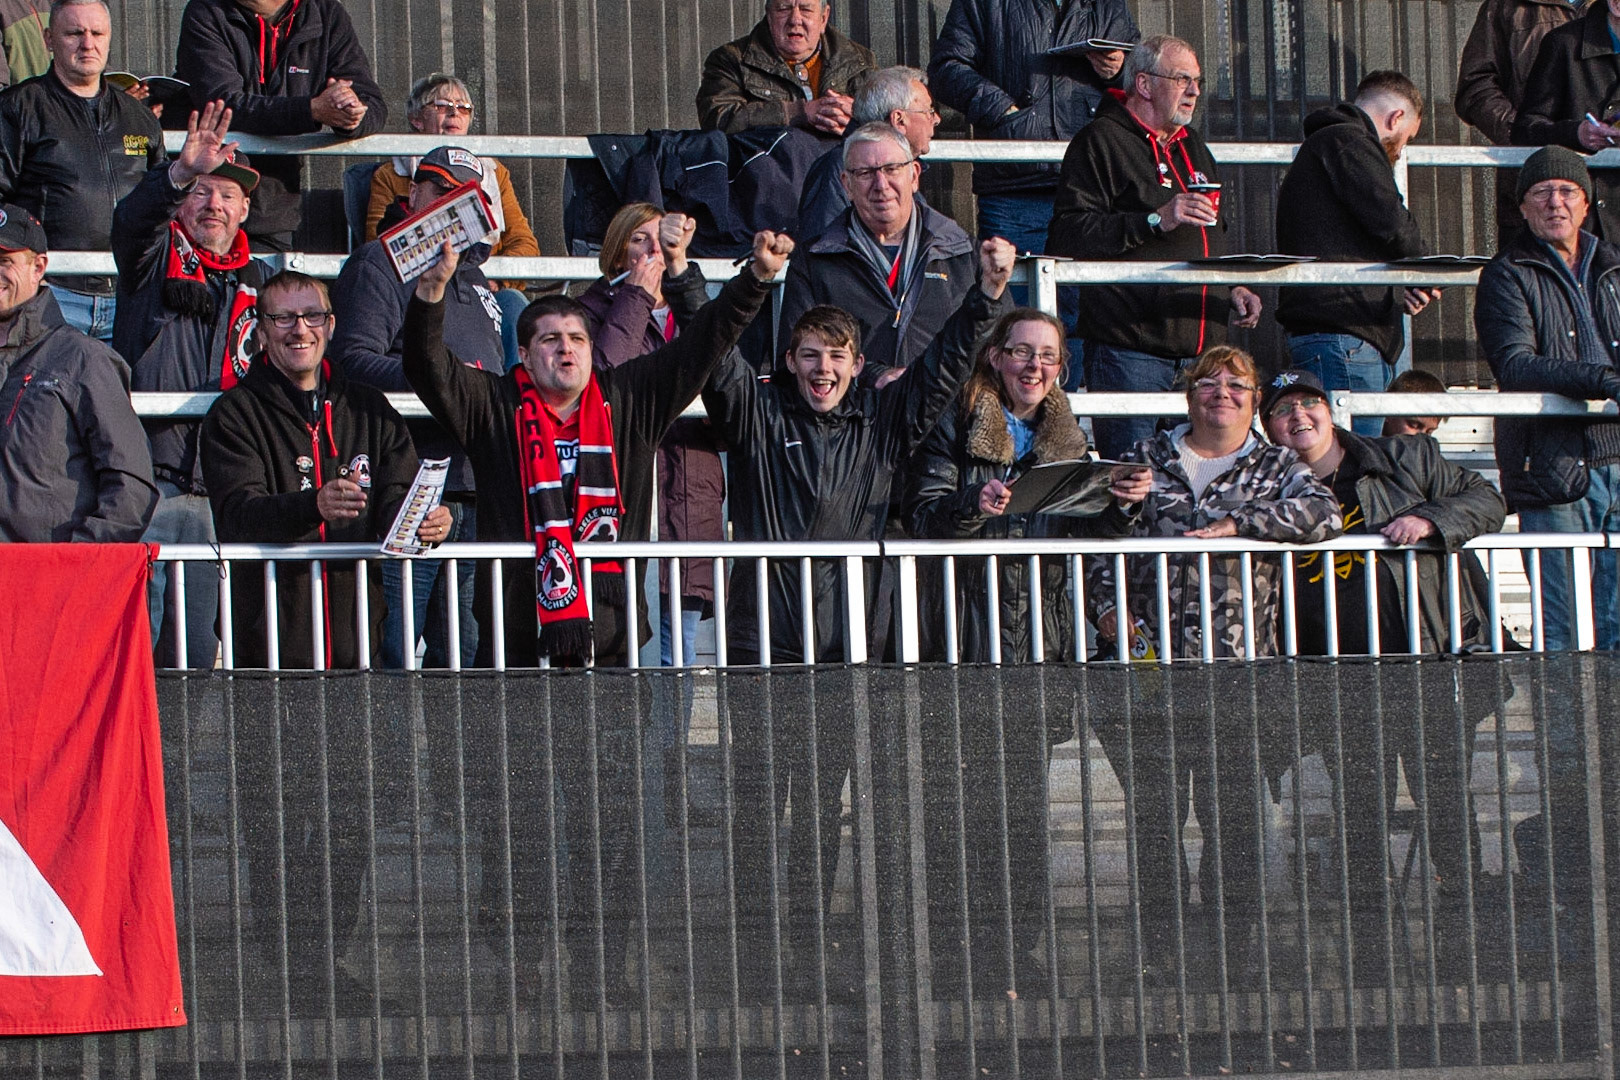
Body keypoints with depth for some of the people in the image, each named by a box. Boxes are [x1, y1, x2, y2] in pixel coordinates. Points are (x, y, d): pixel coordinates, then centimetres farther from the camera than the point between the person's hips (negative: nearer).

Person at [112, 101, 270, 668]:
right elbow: (132, 217, -15)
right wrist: (181, 173, -34)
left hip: (223, 487, 4)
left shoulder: (259, 279, 20)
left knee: (203, 651, 1)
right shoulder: (156, 257, 8)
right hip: (151, 470, -4)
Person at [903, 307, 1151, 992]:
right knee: (955, 791, -8)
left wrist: (1120, 504, -7)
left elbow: (1081, 536, 12)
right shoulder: (957, 428, 2)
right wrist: (973, 506, -26)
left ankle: (1013, 948, 9)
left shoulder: (1066, 438, 17)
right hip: (965, 627, -5)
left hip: (1037, 632, 5)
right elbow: (922, 516, -7)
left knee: (1025, 794, 4)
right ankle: (947, 950, -5)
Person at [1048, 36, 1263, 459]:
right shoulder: (1101, 142, -3)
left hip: (1200, 344, 8)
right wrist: (1156, 220, -20)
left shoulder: (1191, 146, 24)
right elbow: (1069, 235, -16)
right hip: (1130, 348, -8)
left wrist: (1232, 288, 18)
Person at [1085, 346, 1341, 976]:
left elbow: (1324, 514, -7)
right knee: (1153, 807, -1)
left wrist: (1235, 523, -14)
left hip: (1237, 664, -1)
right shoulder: (1146, 459, 15)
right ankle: (1161, 941, 6)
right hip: (1151, 661, 1)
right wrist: (1108, 609, -2)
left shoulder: (1276, 467, 12)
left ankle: (1232, 936, 8)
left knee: (1233, 807, -2)